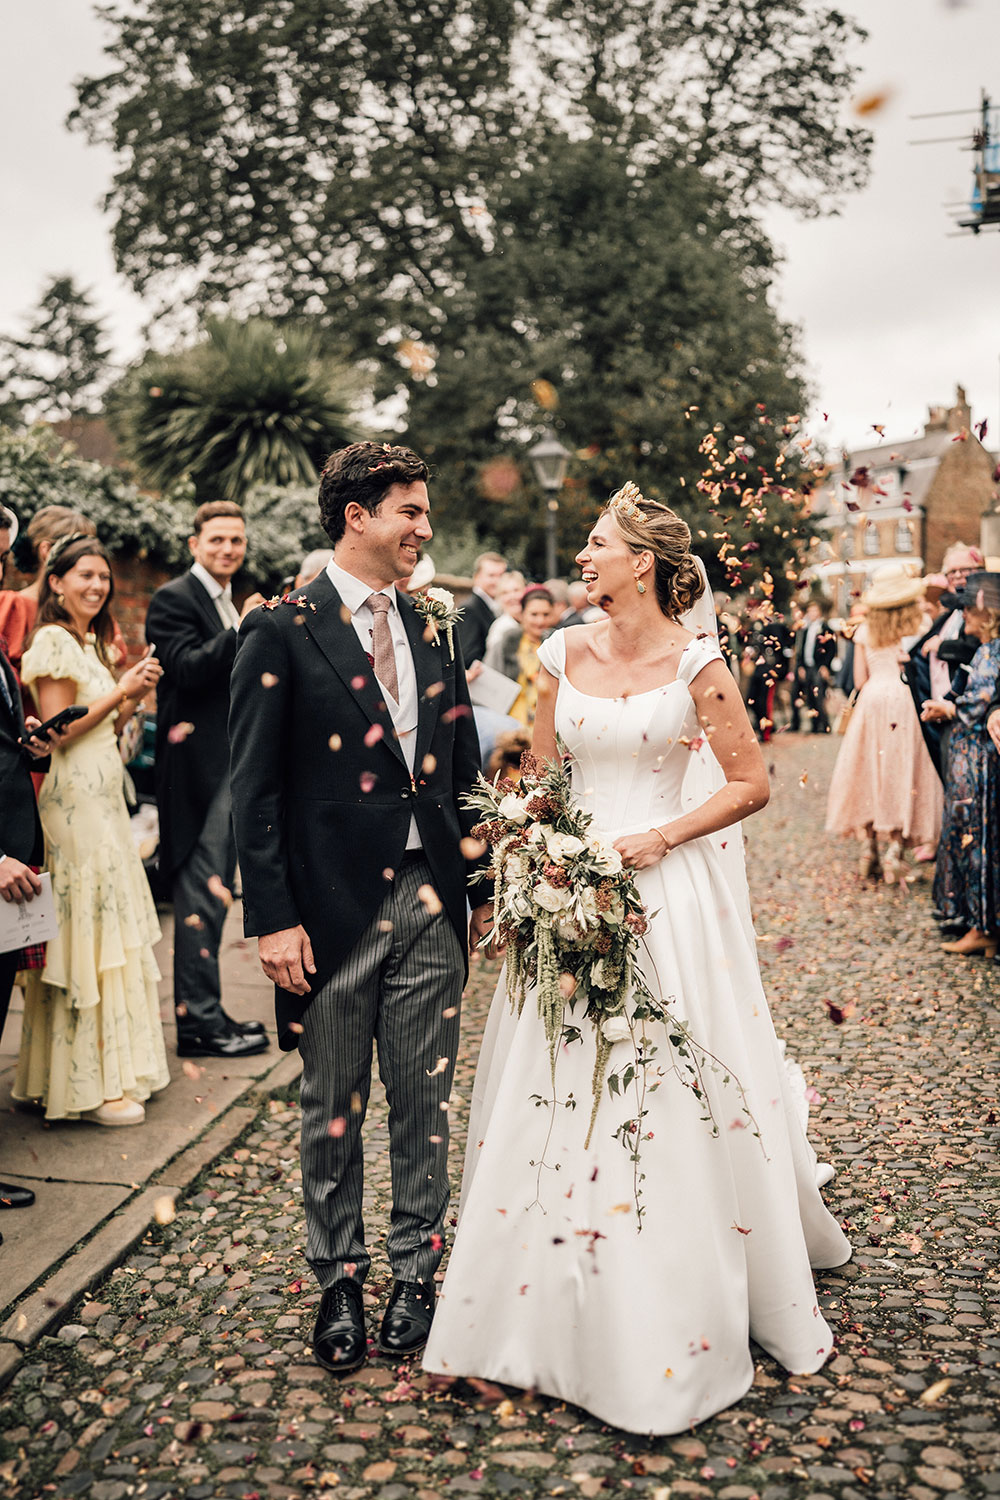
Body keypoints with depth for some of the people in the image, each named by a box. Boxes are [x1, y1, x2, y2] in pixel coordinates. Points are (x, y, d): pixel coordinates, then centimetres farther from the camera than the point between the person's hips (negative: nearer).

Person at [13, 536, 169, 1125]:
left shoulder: (92, 642, 18)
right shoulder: (52, 641, -9)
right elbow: (60, 732, -14)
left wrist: (132, 699, 4)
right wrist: (121, 690, -14)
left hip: (103, 800, 9)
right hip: (75, 804, -9)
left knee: (109, 930, 11)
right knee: (87, 932, -5)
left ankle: (114, 1065, 19)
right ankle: (88, 1085, 2)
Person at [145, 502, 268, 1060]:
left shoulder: (232, 604, 18)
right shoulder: (173, 599, -9)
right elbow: (187, 668, -23)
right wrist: (240, 633, -34)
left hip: (231, 767, 9)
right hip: (199, 767, -9)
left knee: (215, 893, 14)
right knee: (200, 895, -7)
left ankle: (208, 1013, 24)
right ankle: (199, 1020, 1)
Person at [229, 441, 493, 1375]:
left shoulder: (432, 632, 10)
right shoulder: (281, 633, -7)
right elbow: (255, 790, -9)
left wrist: (480, 886, 11)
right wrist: (272, 919, -12)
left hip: (431, 903, 4)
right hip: (335, 909, -4)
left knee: (425, 1104, 12)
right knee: (333, 1112, 11)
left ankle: (415, 1271, 29)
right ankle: (338, 1281, 29)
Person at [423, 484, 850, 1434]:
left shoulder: (694, 661, -6)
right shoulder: (564, 654, 6)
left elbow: (751, 784, -5)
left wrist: (658, 839, -12)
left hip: (662, 885, -4)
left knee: (669, 1100, 0)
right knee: (557, 1094, 7)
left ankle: (673, 1327, 21)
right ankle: (562, 1306, 25)